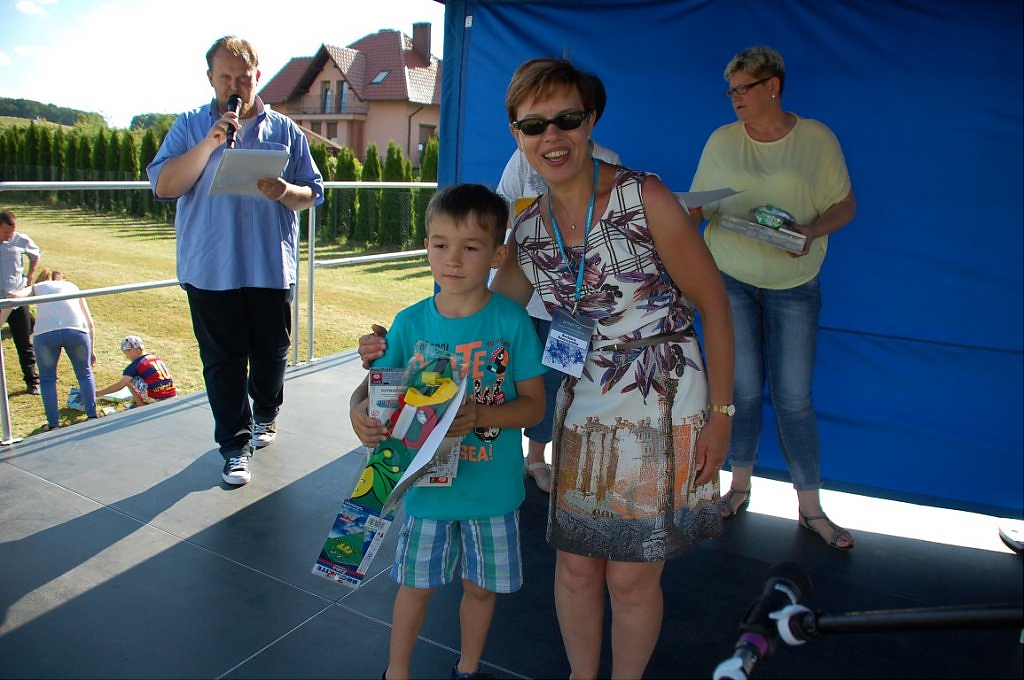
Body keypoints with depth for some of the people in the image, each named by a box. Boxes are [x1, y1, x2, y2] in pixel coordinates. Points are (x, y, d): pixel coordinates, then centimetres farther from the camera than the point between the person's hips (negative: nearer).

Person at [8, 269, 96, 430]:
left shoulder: (37, 287, 29)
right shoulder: (73, 286, 31)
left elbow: (14, 296, 4)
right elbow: (90, 323, 25)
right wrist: (90, 350, 31)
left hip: (45, 332, -1)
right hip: (76, 330, 1)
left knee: (47, 379, 19)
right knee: (85, 373, 22)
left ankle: (53, 424, 16)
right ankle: (92, 416, 23)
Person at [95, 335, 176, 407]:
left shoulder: (136, 364, -6)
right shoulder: (157, 358, 15)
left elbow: (119, 385, -7)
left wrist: (99, 393, 4)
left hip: (157, 399, -8)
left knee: (129, 379, 5)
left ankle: (141, 407, 9)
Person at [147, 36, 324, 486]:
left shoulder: (284, 130, 8)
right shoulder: (191, 126, 6)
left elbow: (312, 194, 6)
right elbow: (163, 186, -5)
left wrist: (285, 191, -17)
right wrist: (209, 145, -15)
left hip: (272, 267, 1)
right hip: (210, 270, -1)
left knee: (272, 352, 12)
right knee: (223, 360, 2)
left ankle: (265, 413, 38)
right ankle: (235, 445, 13)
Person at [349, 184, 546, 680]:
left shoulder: (512, 321, -14)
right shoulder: (410, 323, -9)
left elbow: (533, 404, -11)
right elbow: (374, 384, -2)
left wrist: (478, 417, -27)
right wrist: (360, 411, -24)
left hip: (493, 488, 0)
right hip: (427, 484, 1)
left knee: (481, 586, 19)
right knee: (415, 583, 17)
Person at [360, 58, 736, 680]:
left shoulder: (644, 198, -14)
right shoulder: (528, 230, 1)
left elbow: (714, 303, -8)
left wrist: (720, 415, -7)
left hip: (664, 405, -4)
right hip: (583, 406, 4)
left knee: (631, 576, 7)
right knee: (576, 565, 13)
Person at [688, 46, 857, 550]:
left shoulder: (817, 138, -3)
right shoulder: (722, 141, 1)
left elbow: (845, 204, 2)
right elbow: (700, 205, 5)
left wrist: (812, 231, -18)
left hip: (794, 285, -1)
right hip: (730, 279, 1)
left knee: (794, 398, 1)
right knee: (743, 389, 6)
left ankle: (811, 509, 16)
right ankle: (741, 485, 27)